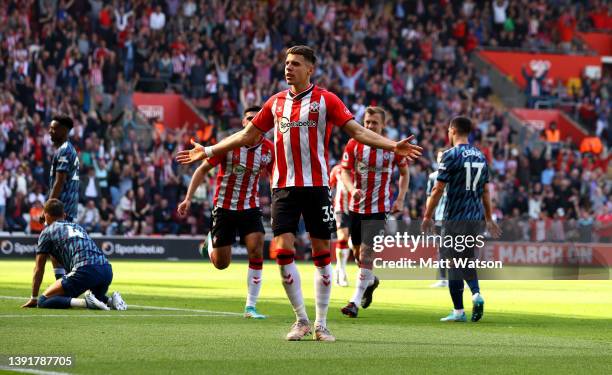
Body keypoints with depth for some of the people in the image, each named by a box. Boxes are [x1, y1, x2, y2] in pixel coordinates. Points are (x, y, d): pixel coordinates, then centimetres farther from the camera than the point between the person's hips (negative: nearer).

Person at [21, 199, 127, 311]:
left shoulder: (47, 232, 16)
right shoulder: (77, 227, 33)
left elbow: (39, 269, 18)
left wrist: (33, 298, 27)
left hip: (85, 271, -7)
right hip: (107, 270, 7)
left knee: (43, 301, -2)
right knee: (97, 298, 38)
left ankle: (86, 302, -19)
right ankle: (111, 300, 4)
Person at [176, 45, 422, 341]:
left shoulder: (325, 100, -1)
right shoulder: (276, 102, 11)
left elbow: (357, 131, -5)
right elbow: (248, 135, 20)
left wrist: (393, 146, -19)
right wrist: (208, 151, 22)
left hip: (316, 185, -3)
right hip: (284, 185, 3)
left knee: (321, 251, 0)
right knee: (283, 249, -8)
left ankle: (321, 324, 8)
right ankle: (301, 320, 5)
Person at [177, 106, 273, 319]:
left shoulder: (268, 149, -6)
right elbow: (203, 169, -6)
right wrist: (188, 198, -10)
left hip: (250, 208, 2)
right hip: (224, 207, -2)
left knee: (256, 249, -19)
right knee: (221, 263, 1)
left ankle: (250, 307, -11)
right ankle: (211, 241, 40)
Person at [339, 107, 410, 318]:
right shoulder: (354, 145, -2)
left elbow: (404, 173, 10)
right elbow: (345, 171, -2)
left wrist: (400, 200, 2)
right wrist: (352, 189, -23)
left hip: (378, 208, -3)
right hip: (356, 206, 3)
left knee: (366, 253, -12)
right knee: (357, 251, 12)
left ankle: (355, 302, -10)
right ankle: (371, 280, 44)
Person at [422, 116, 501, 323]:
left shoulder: (451, 155, -9)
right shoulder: (480, 156, 11)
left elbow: (438, 190, -9)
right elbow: (485, 191, 15)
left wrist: (427, 216, -1)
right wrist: (489, 219, 21)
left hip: (455, 217, -6)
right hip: (476, 217, 6)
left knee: (454, 264, 0)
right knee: (468, 259, 18)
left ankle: (458, 311, 0)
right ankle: (476, 294, -4)